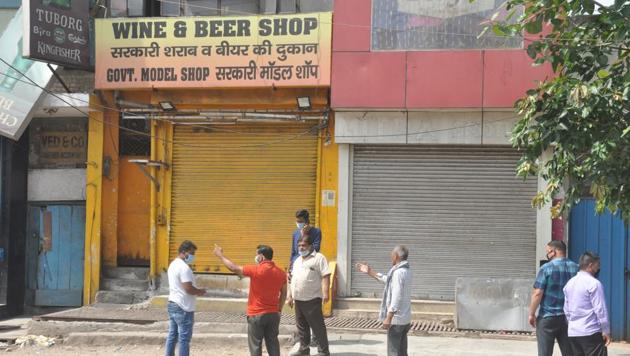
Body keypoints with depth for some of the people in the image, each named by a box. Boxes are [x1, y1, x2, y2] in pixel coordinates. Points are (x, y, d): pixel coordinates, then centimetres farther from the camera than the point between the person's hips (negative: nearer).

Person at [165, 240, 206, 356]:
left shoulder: (173, 264, 13)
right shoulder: (184, 267, -19)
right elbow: (188, 289, -24)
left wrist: (196, 291, 14)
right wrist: (200, 291, -6)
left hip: (172, 304, 10)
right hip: (183, 308, -10)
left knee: (172, 336, 13)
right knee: (184, 339, -5)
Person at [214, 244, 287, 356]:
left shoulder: (256, 270, -16)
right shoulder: (280, 273, 1)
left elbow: (234, 268, -8)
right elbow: (284, 293, 9)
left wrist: (220, 255, 4)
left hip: (256, 314, -5)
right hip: (273, 314, 5)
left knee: (255, 345, 4)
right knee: (273, 342, 10)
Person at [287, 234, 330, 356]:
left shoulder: (318, 258, -6)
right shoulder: (297, 261, 19)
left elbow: (325, 276, -14)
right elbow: (293, 280, 22)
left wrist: (325, 293, -24)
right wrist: (290, 296, 18)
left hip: (312, 299, -8)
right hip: (298, 299, 8)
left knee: (318, 326, -4)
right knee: (301, 326, 14)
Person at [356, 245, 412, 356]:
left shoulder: (398, 272, -19)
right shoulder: (405, 270, 12)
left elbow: (396, 297, -24)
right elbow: (387, 280, 27)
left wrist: (388, 317, -23)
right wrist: (370, 272, 29)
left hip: (396, 318, -9)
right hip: (405, 318, 9)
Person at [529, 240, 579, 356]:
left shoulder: (546, 268, -10)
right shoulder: (576, 268, 4)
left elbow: (538, 293, -13)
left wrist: (532, 314, -4)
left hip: (548, 317, -4)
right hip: (568, 318, 5)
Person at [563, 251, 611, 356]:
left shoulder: (569, 283, 13)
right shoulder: (594, 283, -11)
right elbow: (600, 309, -13)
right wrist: (606, 331, -9)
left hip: (573, 332, 7)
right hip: (591, 332, -7)